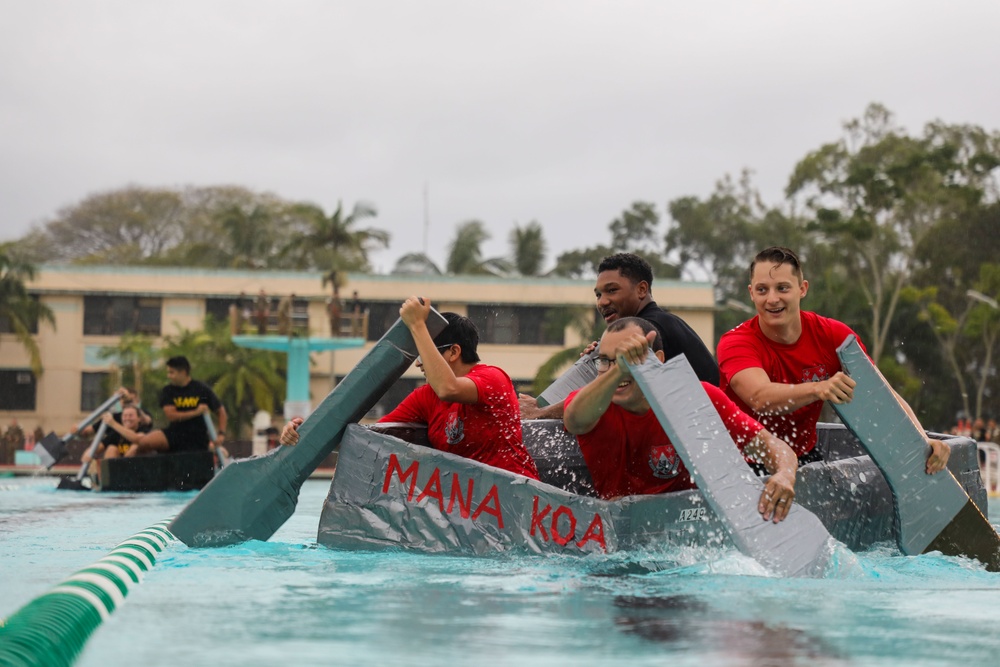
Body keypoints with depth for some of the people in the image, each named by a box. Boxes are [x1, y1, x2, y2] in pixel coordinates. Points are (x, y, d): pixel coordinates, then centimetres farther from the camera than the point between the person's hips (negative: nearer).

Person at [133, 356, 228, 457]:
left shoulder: (202, 389, -2)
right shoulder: (168, 391, 2)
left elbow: (221, 411, 3)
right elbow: (170, 415, -10)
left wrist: (221, 434, -11)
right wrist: (195, 412, -20)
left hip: (198, 437, -1)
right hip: (175, 433, 1)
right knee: (144, 442, -21)